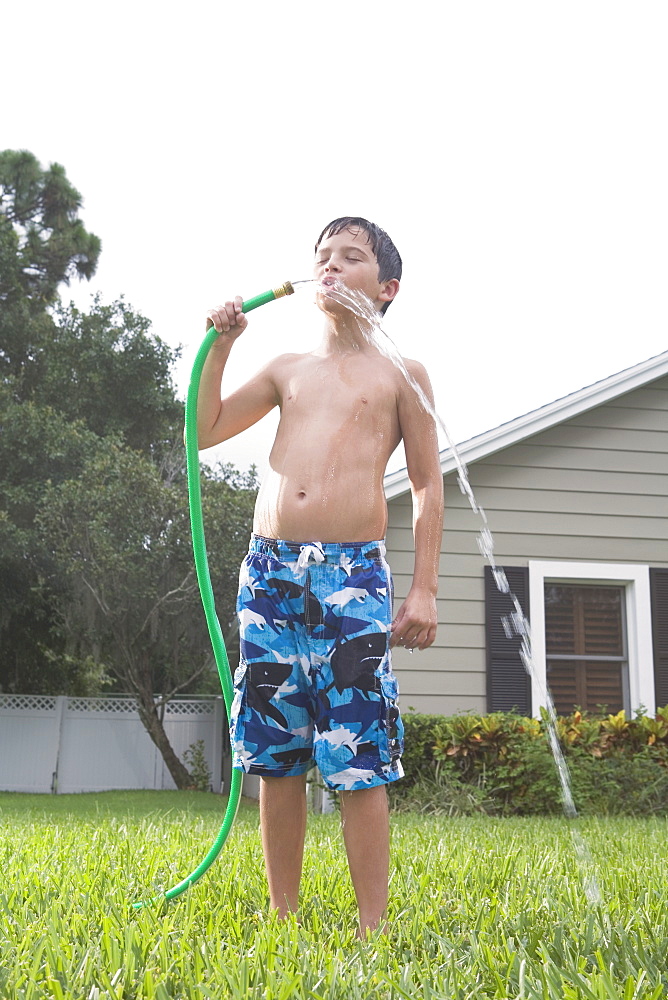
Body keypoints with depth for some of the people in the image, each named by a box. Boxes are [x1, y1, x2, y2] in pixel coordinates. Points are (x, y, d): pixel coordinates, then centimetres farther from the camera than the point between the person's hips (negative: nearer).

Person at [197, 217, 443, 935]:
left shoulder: (400, 375, 9)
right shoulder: (287, 369, 19)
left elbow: (427, 487, 7)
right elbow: (206, 431, 19)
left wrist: (425, 589, -1)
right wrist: (220, 345, 10)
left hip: (353, 574, -4)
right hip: (270, 571, 4)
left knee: (359, 766, -6)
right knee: (275, 757, 6)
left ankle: (373, 929, 2)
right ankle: (283, 916, 17)